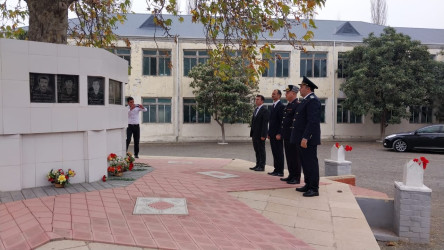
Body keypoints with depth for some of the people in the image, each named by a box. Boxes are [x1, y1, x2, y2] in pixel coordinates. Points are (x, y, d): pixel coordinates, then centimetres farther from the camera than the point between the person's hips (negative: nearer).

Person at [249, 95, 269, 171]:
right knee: (256, 150, 12)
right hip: (254, 134, 8)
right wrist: (251, 133, 13)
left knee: (261, 150, -1)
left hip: (260, 134, -8)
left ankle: (262, 166, 5)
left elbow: (265, 123, -15)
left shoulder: (265, 110, -10)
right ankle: (258, 165, 19)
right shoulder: (255, 109, 16)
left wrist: (263, 135, -19)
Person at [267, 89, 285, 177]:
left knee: (279, 153, -3)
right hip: (272, 134, 9)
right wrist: (269, 133, 16)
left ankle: (280, 171, 3)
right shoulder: (273, 106, 18)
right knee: (275, 153, 11)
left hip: (277, 134, -9)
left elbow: (282, 121, -17)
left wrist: (279, 134, -20)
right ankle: (276, 169, 18)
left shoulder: (281, 106, -11)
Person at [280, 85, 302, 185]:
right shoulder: (288, 105, 17)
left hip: (293, 136, -9)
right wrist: (282, 133, 18)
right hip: (287, 136, 9)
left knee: (295, 157, -2)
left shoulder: (298, 105, -13)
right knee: (289, 157, 14)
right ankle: (291, 175, 24)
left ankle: (296, 178, 6)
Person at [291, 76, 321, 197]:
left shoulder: (313, 100, -14)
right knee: (305, 163, 15)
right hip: (302, 138, 10)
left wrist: (305, 138, -26)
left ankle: (314, 189, 2)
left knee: (311, 162, -5)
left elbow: (312, 121, -22)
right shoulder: (306, 100, 19)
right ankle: (308, 185, 25)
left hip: (308, 139, -10)